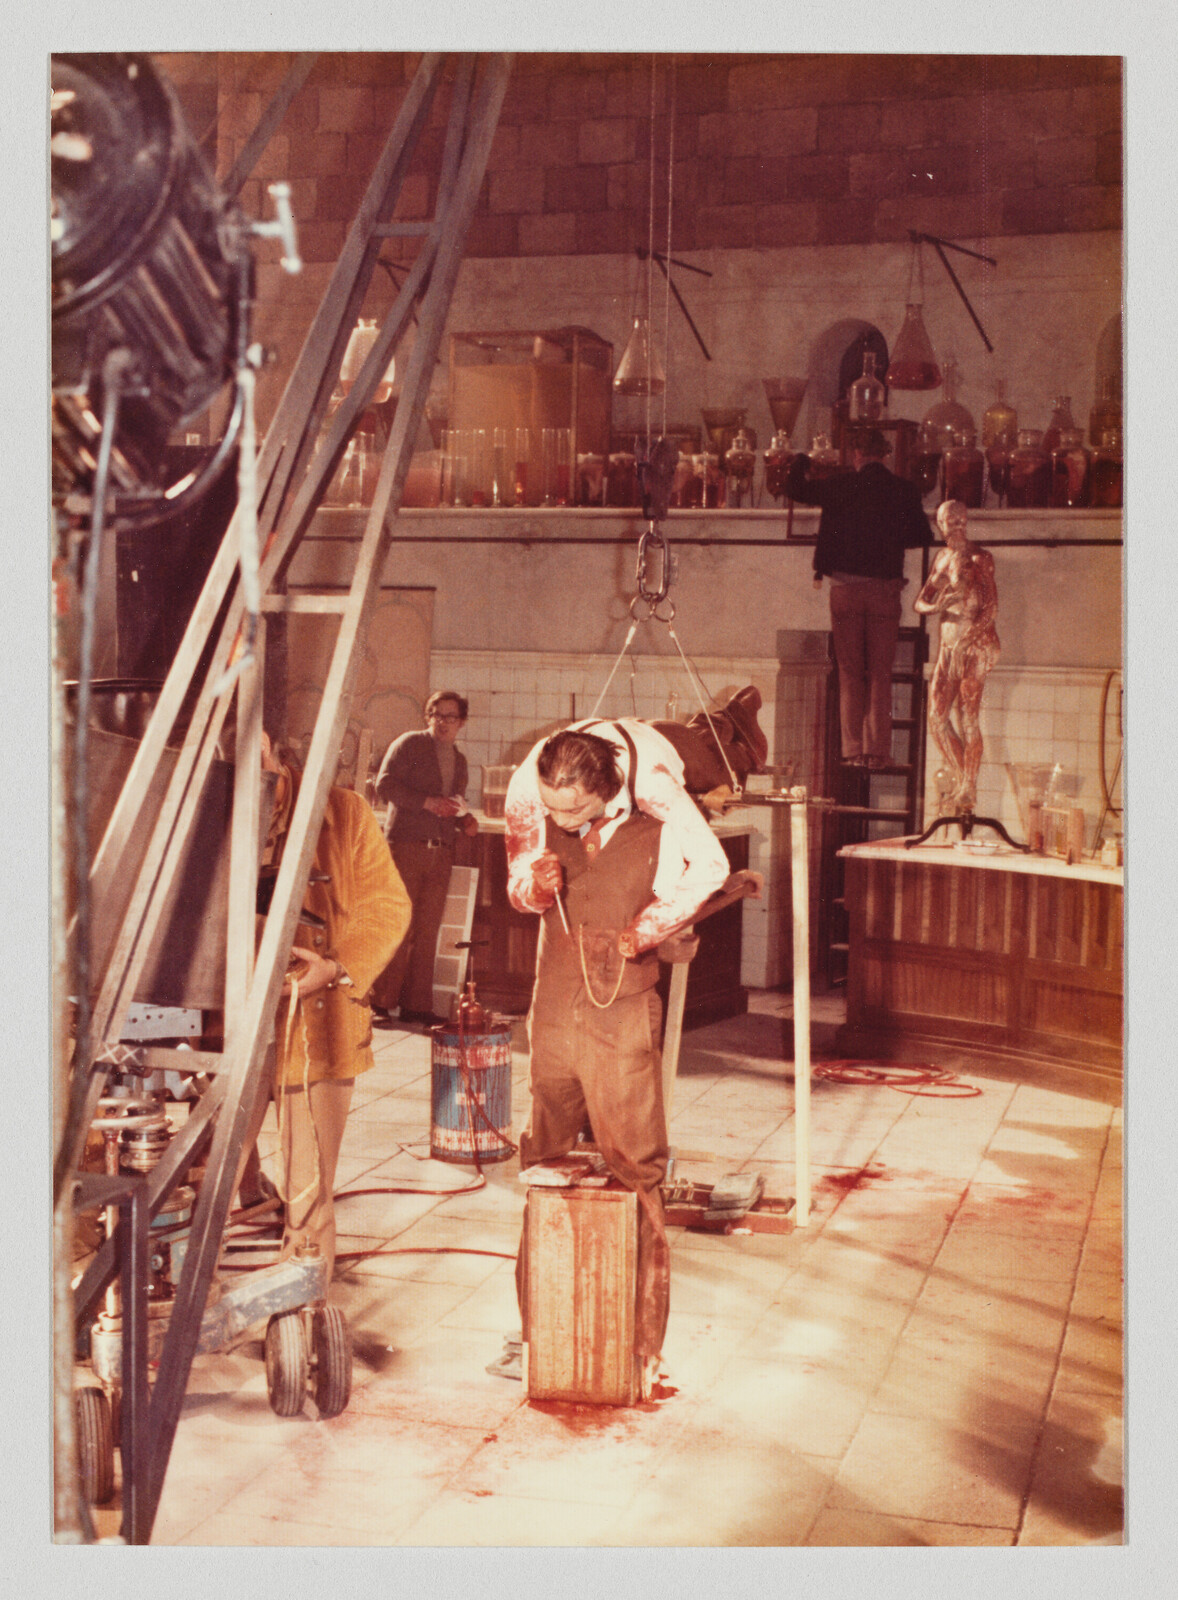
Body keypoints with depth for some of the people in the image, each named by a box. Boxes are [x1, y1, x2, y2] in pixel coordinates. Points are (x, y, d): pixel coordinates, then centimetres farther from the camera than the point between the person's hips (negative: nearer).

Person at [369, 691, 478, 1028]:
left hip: (441, 850, 6)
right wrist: (427, 802, -17)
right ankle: (380, 1003, -3)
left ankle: (416, 1005, 8)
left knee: (427, 932, 4)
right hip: (406, 844, -6)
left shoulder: (459, 760, 21)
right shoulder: (408, 745, 2)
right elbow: (384, 784, -8)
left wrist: (465, 819, 8)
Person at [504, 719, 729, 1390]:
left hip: (623, 1014, -4)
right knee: (544, 1165, 11)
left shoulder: (658, 818, -13)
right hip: (555, 1004, 4)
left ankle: (642, 1349, 6)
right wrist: (536, 884, -12)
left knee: (634, 1172, -3)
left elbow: (710, 867, 3)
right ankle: (538, 1328, 24)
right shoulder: (533, 801, -2)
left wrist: (647, 929, -7)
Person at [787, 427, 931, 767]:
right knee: (880, 675, 6)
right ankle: (878, 750, 2)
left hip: (846, 587, -1)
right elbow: (924, 536, 8)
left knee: (850, 674, 6)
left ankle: (853, 749, 2)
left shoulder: (841, 486, -3)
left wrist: (800, 462, 27)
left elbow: (794, 488, 8)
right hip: (886, 589, 1)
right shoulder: (903, 490, 0)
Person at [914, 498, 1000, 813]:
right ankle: (960, 779, 14)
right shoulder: (941, 558, 17)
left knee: (967, 715, -10)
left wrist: (973, 633, -27)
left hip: (976, 645, -7)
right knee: (937, 716, 1)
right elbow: (920, 601, 14)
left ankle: (969, 790, -7)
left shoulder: (979, 558, -4)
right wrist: (935, 606, -8)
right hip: (948, 645, 7)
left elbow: (991, 607, -12)